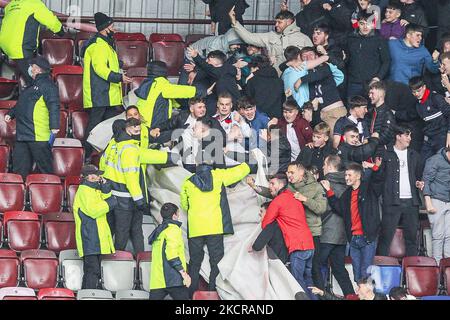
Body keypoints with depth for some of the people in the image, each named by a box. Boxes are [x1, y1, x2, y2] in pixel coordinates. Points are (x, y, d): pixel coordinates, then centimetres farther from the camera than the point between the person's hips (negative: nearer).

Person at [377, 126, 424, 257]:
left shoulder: (414, 156, 19)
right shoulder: (386, 154, 4)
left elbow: (420, 174, 25)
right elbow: (379, 175, -1)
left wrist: (419, 183, 6)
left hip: (411, 201, 4)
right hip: (392, 202, -4)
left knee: (412, 235, 5)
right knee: (386, 235, -6)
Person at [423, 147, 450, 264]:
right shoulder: (435, 160, -5)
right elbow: (426, 181, -7)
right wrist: (428, 203, -12)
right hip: (437, 202, -5)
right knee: (438, 235, -4)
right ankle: (438, 264, 1)